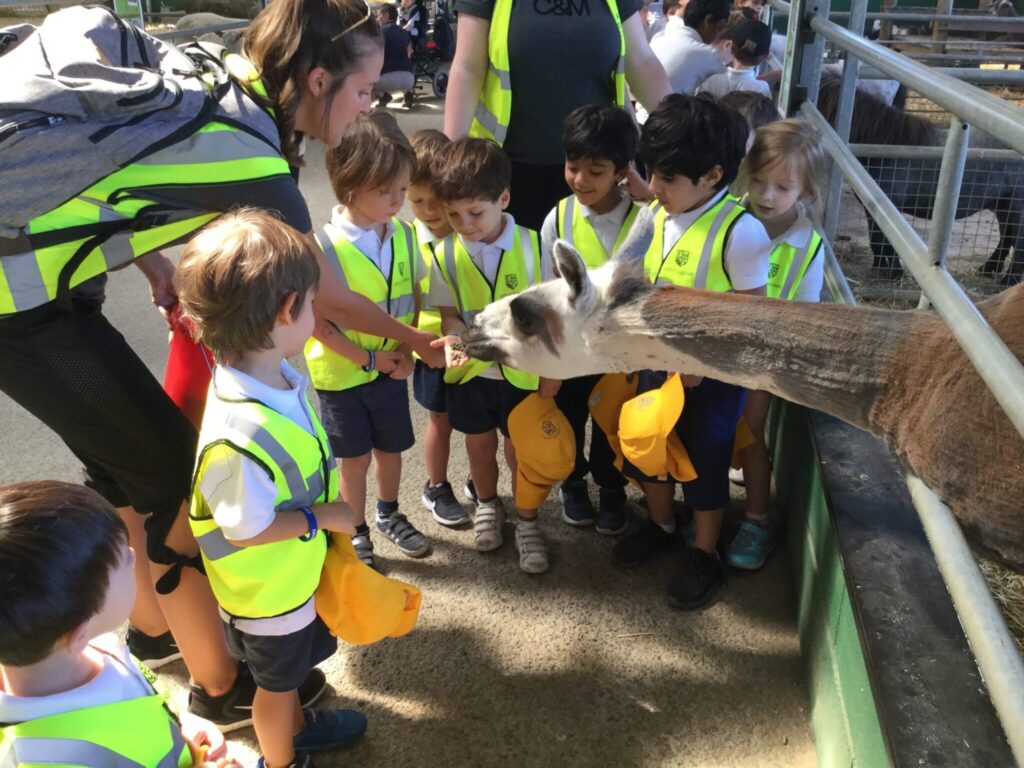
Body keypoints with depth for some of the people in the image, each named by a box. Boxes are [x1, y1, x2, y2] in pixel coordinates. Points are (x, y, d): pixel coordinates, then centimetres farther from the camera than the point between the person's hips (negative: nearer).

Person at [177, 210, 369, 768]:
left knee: (292, 667, 33)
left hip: (298, 571, 7)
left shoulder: (277, 374, -17)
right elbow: (245, 530, -28)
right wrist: (324, 516, -20)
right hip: (267, 591, -7)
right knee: (276, 679, 22)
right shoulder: (241, 435, -43)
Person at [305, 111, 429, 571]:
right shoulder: (323, 247, -22)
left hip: (392, 369, 4)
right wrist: (371, 359, -17)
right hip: (341, 374, -4)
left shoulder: (403, 235, -8)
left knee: (391, 448, 19)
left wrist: (405, 351, -11)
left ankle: (388, 515, 45)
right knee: (355, 459, 11)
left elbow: (413, 297, 3)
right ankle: (357, 533, 34)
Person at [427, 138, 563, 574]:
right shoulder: (445, 255, -12)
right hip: (471, 371, 2)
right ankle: (487, 506, 48)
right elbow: (449, 312, -3)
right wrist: (452, 340, -25)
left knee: (521, 449, 12)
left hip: (522, 371, -2)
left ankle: (527, 523, 35)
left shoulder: (532, 245, -15)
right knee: (480, 444, 21)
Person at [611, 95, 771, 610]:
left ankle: (704, 554, 34)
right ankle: (661, 525, 46)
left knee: (703, 463, 10)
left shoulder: (741, 232, -25)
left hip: (713, 374, -6)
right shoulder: (659, 215, -4)